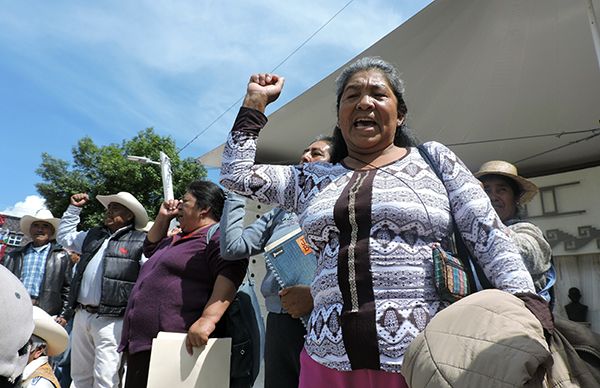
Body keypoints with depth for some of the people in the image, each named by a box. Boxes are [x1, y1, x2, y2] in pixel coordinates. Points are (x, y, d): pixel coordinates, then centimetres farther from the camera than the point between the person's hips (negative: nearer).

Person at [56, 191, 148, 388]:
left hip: (110, 320, -7)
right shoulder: (93, 236, 16)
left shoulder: (141, 241, -6)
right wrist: (74, 208, 24)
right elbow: (65, 237, 30)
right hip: (81, 315, 7)